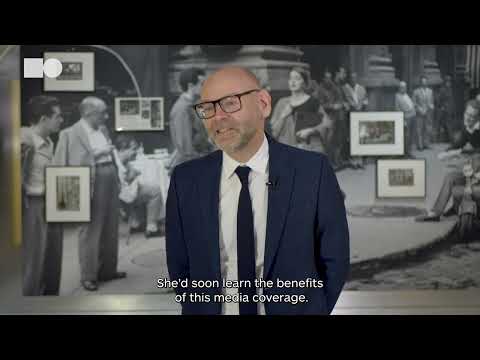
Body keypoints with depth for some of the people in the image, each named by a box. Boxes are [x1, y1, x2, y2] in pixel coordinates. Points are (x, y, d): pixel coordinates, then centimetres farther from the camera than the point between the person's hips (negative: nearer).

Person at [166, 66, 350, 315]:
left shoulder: (313, 171, -13)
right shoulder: (186, 180, -7)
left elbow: (334, 260, -6)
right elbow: (180, 266, 1)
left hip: (291, 309, -1)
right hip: (211, 309, 2)